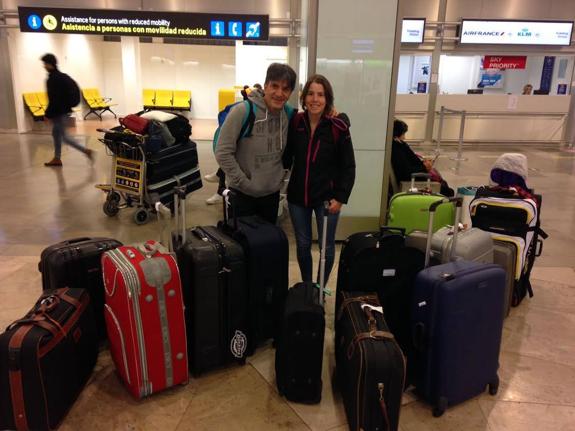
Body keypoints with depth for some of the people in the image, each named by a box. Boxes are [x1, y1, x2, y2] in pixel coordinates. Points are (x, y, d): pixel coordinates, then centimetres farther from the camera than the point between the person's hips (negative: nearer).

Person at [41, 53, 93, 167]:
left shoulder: (52, 79, -18)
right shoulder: (63, 76, 10)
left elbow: (53, 99, -22)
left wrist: (48, 114, -15)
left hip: (59, 111, -10)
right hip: (64, 109, 10)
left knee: (63, 135, -2)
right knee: (56, 133, 16)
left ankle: (86, 150, -5)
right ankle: (57, 158, 22)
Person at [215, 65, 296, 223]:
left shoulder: (288, 114, -3)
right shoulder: (243, 111, -19)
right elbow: (223, 153, -18)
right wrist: (244, 182, -16)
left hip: (272, 193, 5)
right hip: (242, 194, -4)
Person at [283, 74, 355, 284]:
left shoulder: (338, 127, -12)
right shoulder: (295, 123, -3)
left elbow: (348, 166, -7)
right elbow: (286, 157, 8)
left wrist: (340, 197, -12)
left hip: (326, 197, -3)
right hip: (298, 196, 3)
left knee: (326, 246, 9)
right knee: (303, 245, 14)